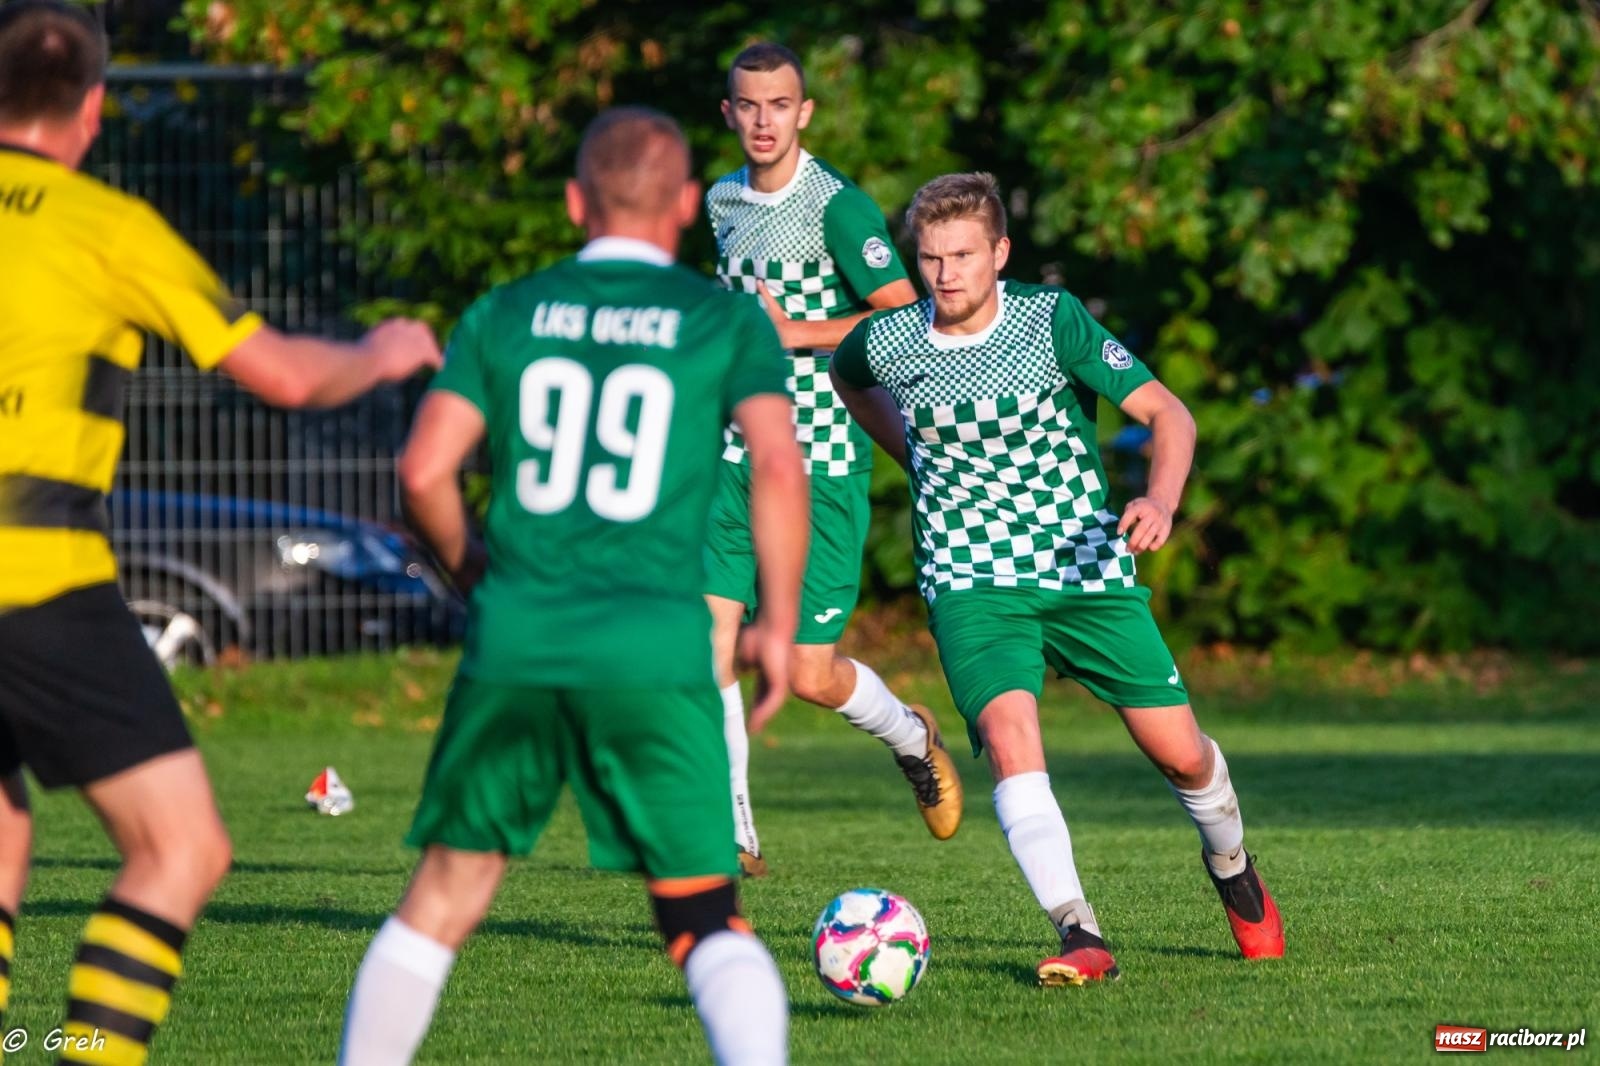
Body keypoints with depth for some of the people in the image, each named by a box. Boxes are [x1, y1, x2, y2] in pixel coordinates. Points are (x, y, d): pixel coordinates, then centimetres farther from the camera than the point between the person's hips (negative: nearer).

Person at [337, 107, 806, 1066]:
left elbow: (424, 470, 3)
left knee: (446, 895, 14)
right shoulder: (727, 320, 6)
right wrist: (779, 624, 1)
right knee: (707, 917, 1)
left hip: (517, 638, 2)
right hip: (657, 645, -2)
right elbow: (779, 463, -7)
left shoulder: (505, 315, 11)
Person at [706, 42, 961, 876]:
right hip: (738, 454, 6)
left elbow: (907, 319, -16)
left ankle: (909, 736, 28)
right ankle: (732, 832, -1)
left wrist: (796, 334, -19)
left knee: (811, 674, -5)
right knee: (706, 639, -9)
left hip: (823, 461, -5)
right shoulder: (723, 203, 11)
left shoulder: (837, 205, -11)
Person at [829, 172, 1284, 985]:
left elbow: (1166, 412, -10)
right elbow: (847, 378, 23)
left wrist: (1161, 499, -29)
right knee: (1010, 736, -27)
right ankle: (1079, 938, -29)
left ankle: (1232, 870, 36)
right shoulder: (885, 344, -4)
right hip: (970, 586, 0)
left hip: (1087, 572, 0)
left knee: (1179, 753, 2)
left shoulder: (1052, 320, -10)